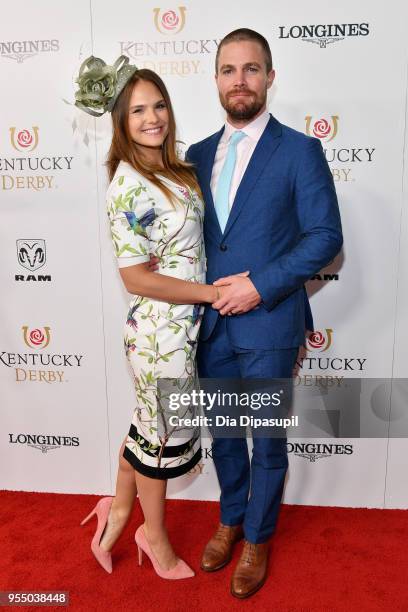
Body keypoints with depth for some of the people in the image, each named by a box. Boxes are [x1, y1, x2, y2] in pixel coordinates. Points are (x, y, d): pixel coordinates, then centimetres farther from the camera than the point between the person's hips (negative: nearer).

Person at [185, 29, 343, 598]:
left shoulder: (300, 150, -5)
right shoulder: (198, 154, 10)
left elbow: (326, 236, -10)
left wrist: (261, 285, -17)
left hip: (268, 324, -4)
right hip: (211, 322, 5)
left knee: (267, 441, 12)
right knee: (223, 433, 19)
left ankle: (257, 537, 37)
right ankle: (231, 518, 45)